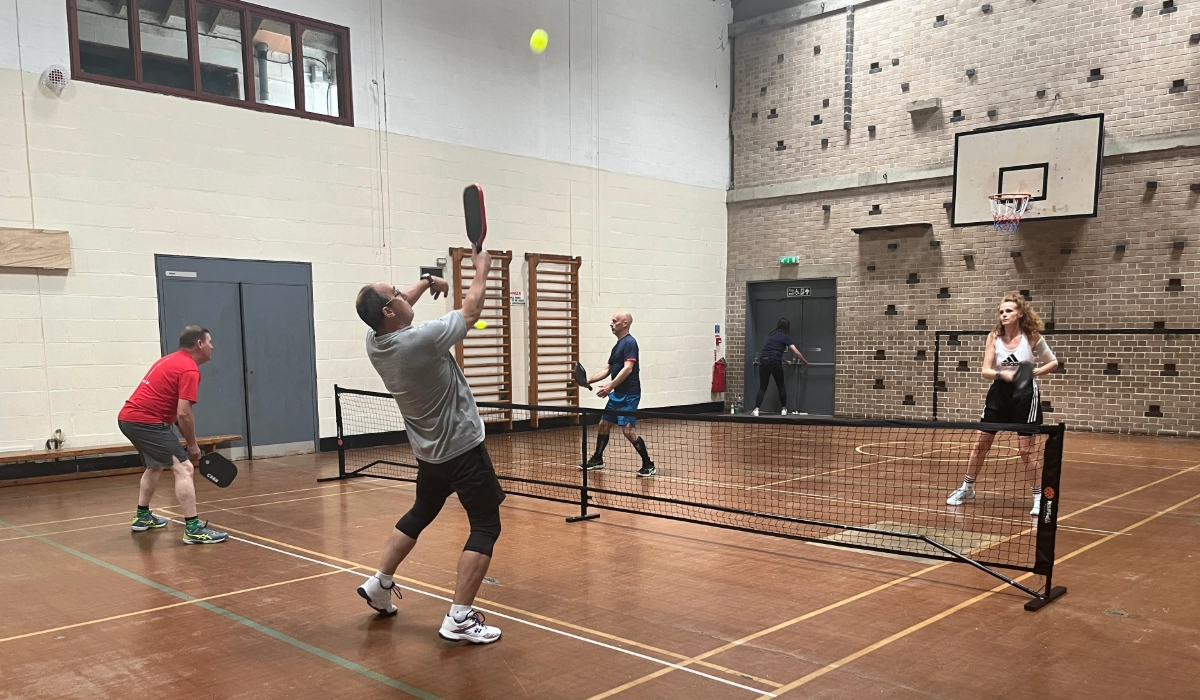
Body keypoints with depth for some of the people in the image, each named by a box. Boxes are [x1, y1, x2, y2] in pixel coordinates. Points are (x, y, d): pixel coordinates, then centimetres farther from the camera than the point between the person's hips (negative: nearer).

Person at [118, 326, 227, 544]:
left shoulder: (171, 360, 19)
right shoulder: (190, 370, -11)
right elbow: (183, 413, -18)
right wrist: (192, 444, -5)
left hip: (128, 417, 11)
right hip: (146, 421, -11)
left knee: (155, 466, 30)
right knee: (183, 468, -14)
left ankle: (142, 517, 41)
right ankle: (193, 529, -19)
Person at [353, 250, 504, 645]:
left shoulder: (374, 341, -5)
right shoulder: (421, 341, -26)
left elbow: (396, 311, 19)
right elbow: (471, 312, -12)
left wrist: (426, 282, 23)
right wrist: (481, 271, 3)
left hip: (428, 451, 8)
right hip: (462, 448, -8)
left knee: (420, 514, 28)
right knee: (486, 526, -1)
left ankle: (379, 584, 35)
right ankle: (460, 618, -6)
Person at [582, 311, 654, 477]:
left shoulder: (629, 342, -13)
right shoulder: (618, 344, 16)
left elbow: (628, 368, -25)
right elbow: (608, 369, 20)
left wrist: (610, 386, -31)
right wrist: (590, 380, 9)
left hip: (629, 395, -10)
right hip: (617, 394, 10)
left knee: (628, 430, -14)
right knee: (604, 425, 16)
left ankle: (648, 465, -5)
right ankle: (597, 460, 31)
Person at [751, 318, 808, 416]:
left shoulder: (772, 335, 22)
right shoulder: (785, 337, 4)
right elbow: (796, 352, 0)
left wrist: (785, 360, 43)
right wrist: (804, 361, 16)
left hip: (763, 361, 4)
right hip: (774, 362, -4)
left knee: (762, 387, 6)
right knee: (781, 386, 15)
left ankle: (756, 409, -8)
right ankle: (784, 409, 21)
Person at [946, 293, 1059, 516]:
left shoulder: (1032, 337, -9)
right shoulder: (994, 337, -5)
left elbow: (1053, 363, 2)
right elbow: (985, 371, -9)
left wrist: (1034, 372, -16)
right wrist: (1003, 374, -28)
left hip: (1025, 395, -2)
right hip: (999, 392, 3)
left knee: (1025, 450, -2)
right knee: (980, 443, 8)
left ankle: (1039, 496, 14)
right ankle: (967, 488, 23)